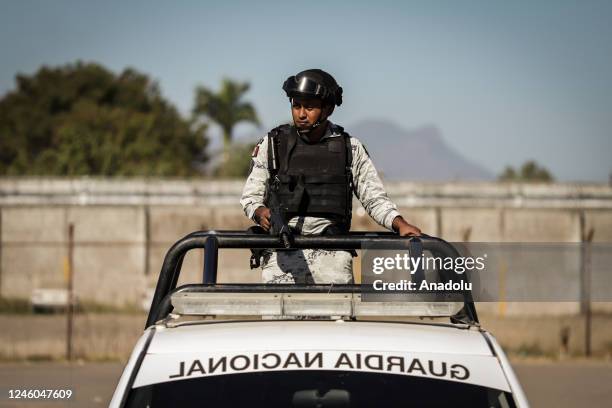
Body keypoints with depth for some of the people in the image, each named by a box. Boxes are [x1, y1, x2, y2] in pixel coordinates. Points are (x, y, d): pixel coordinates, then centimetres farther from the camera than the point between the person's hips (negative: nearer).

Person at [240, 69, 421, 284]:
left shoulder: (350, 148, 10)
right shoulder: (272, 145, 9)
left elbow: (374, 198, 12)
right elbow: (251, 196, 11)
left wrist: (401, 225, -4)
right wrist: (261, 213, -11)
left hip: (332, 256, 1)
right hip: (282, 255, -1)